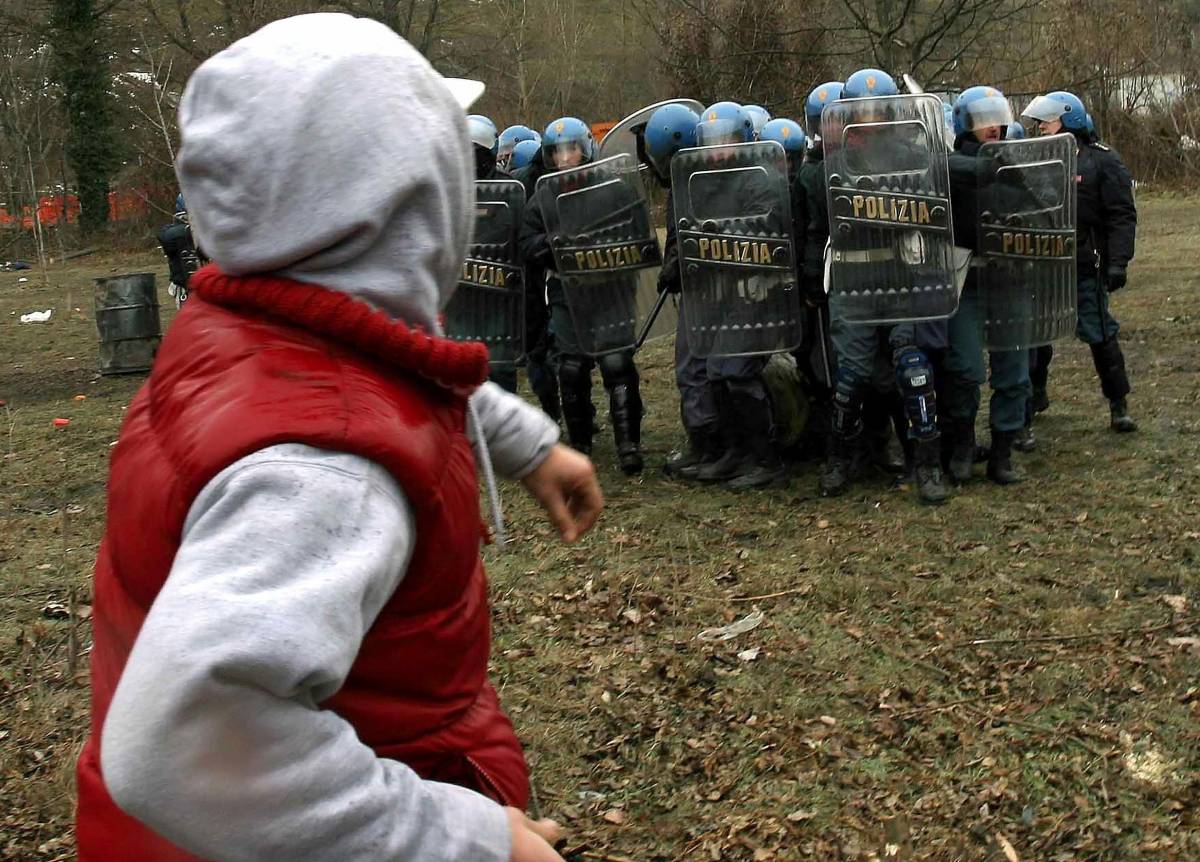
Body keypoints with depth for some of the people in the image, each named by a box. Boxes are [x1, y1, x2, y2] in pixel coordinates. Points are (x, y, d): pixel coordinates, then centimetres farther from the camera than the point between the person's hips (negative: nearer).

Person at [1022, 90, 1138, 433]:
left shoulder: (1102, 160, -5)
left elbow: (1121, 216, -9)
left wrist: (1118, 262, -18)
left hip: (1085, 267, -5)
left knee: (1100, 335, 0)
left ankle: (1119, 405, 11)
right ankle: (1035, 395, 29)